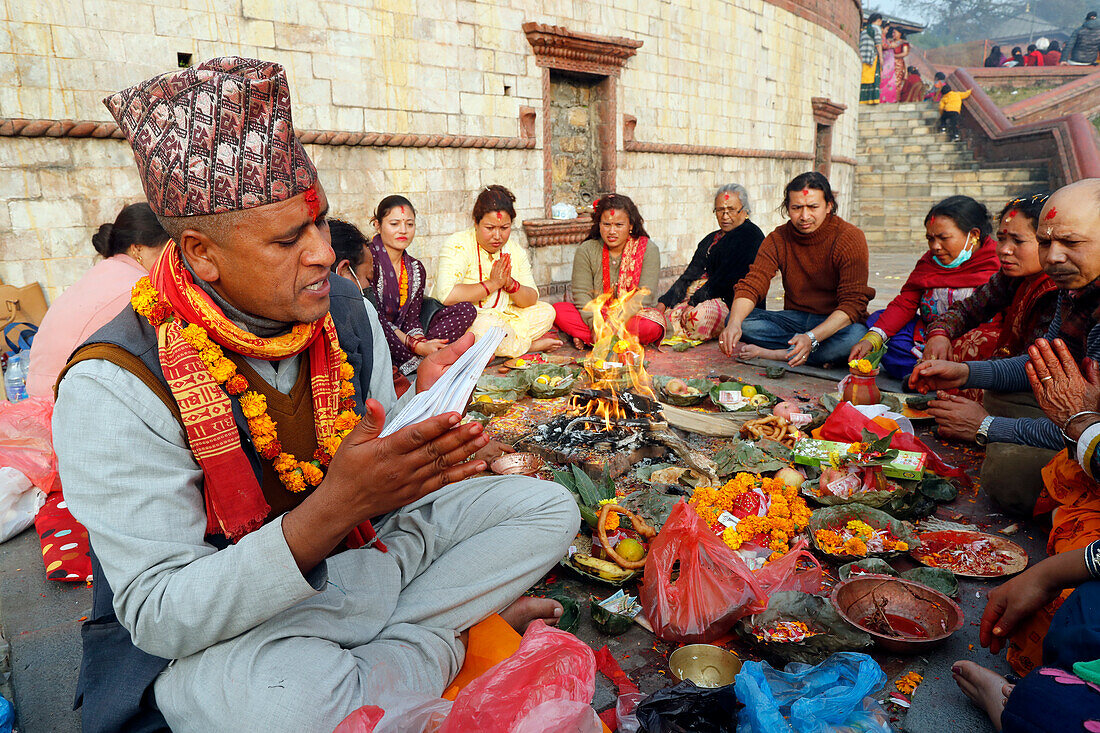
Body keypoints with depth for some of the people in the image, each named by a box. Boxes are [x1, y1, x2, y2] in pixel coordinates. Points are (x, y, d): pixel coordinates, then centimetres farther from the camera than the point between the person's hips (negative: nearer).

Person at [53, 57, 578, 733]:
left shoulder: (345, 309, -5)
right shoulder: (114, 386, -22)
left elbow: (376, 482, 3)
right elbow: (161, 616, -25)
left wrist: (421, 418, -21)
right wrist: (337, 505, -38)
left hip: (357, 550, 6)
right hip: (203, 632, -5)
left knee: (547, 506, 2)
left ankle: (367, 648, -9)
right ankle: (440, 638, -6)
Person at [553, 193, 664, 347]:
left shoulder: (648, 249, -5)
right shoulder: (586, 250, 0)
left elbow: (645, 295, -14)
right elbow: (582, 293, -8)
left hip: (634, 315, -1)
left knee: (652, 327, -36)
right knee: (558, 310, -22)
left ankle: (585, 338, -25)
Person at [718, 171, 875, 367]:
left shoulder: (851, 238, -13)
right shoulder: (778, 239, -1)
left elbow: (853, 303, -21)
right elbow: (751, 285, -11)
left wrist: (811, 338, -37)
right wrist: (734, 323, -33)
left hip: (836, 322, -3)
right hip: (795, 318, 3)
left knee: (856, 337, -38)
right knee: (737, 320, -20)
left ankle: (769, 353, -28)